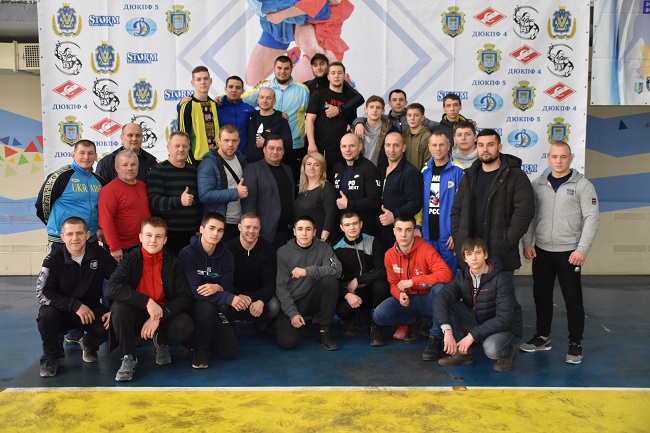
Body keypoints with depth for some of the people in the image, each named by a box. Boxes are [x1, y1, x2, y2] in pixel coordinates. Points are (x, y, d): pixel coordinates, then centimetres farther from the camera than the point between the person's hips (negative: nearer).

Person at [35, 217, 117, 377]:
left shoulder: (99, 254, -10)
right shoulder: (53, 259, -13)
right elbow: (42, 293, -18)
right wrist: (75, 305, -26)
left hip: (91, 308, 1)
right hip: (62, 310, -1)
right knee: (46, 315, -33)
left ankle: (88, 345, 12)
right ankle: (51, 357, -3)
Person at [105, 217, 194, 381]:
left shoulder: (173, 262, -4)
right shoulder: (131, 259, -8)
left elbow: (185, 297, -9)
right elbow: (111, 288, -24)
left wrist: (159, 316, -23)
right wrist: (147, 302, -32)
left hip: (164, 316, 1)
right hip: (137, 315, -1)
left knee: (185, 325, -28)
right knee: (119, 307, -32)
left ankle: (161, 341, 8)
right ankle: (128, 358, -11)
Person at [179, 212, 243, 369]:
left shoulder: (226, 256, 0)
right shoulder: (187, 254, -16)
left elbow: (227, 287, -3)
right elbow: (195, 291, -25)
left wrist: (217, 288, -29)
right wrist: (229, 298, -35)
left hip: (218, 310, 4)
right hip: (194, 307, -4)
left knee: (230, 352, -11)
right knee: (207, 306, -38)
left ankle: (206, 338, 22)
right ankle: (199, 349, -11)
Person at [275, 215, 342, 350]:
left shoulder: (323, 248, -1)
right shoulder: (283, 252, -2)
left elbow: (337, 269, -20)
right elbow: (281, 286, -7)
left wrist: (308, 271, -33)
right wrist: (292, 313, -19)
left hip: (313, 299, 1)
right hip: (291, 302, -1)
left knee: (330, 279, -28)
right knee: (288, 342, -24)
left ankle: (325, 331, -14)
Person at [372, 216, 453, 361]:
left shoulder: (426, 250, -20)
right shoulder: (389, 255, -4)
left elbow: (446, 274, -33)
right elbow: (393, 284, 6)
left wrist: (412, 281, -31)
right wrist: (400, 294, -20)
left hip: (429, 300, -4)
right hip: (408, 301, 4)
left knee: (440, 287, -38)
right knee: (379, 315, -22)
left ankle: (435, 337, -21)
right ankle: (415, 321, 8)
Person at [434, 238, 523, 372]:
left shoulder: (501, 279, -20)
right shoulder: (462, 278, -6)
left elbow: (504, 318, -27)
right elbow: (439, 300, -22)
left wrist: (472, 336, -31)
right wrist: (447, 330, -39)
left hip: (506, 327, -4)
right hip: (477, 322, 5)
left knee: (491, 349, -37)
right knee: (448, 305, -18)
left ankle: (507, 352, 0)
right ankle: (462, 353, -7)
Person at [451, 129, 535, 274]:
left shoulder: (516, 176, -3)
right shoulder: (469, 176, 13)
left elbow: (523, 211, -12)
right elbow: (457, 210, 15)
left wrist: (507, 241, -16)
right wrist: (457, 238, 3)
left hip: (501, 253, -4)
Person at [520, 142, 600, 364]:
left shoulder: (583, 185, -4)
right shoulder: (538, 185, 7)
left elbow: (592, 218, -8)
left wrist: (582, 249, -14)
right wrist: (527, 243, 0)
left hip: (569, 252, -4)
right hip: (541, 251, 4)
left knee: (573, 300, 3)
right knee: (541, 296, 12)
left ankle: (575, 344, 15)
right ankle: (542, 337, 27)